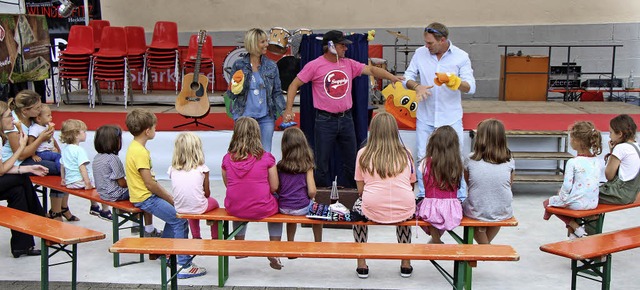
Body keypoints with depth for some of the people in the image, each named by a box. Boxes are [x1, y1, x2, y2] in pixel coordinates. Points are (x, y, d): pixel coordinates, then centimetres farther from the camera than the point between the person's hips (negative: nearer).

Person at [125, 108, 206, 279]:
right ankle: (183, 265, -14)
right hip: (145, 198, -10)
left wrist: (168, 196, 10)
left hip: (146, 195, 10)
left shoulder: (135, 148, 12)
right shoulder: (140, 152, -20)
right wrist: (170, 199, -10)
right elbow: (150, 183, -22)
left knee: (173, 213, 16)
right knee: (179, 219, -14)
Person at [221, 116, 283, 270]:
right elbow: (274, 187, -8)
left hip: (234, 209, 3)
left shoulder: (227, 158, -6)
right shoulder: (266, 158, -12)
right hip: (261, 210, -2)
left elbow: (227, 184, 6)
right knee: (276, 205, 31)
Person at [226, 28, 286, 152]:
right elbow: (231, 95, 3)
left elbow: (277, 92, 7)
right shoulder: (238, 65, -1)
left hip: (266, 117, 2)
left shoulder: (271, 66, 3)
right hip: (244, 116, -1)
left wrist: (284, 112, -4)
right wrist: (234, 89, -18)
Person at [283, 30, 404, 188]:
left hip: (346, 119, 4)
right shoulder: (315, 65, -5)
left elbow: (371, 70, 4)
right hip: (325, 120, -4)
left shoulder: (349, 64, 7)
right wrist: (289, 109, -13)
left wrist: (392, 77, -10)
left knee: (351, 161, 12)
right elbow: (294, 85, -3)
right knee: (322, 164, 3)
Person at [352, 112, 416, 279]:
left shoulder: (363, 154, 3)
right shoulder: (406, 154, 7)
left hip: (373, 212, -1)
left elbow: (360, 189, 6)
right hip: (405, 212, 2)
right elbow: (411, 186, 12)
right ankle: (406, 264, 39)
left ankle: (361, 264, 31)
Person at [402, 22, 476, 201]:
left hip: (451, 118, -2)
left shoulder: (461, 57, -4)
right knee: (423, 158, 8)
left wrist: (457, 82, -31)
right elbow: (407, 77, 7)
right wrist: (416, 86, -16)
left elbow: (471, 87, -9)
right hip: (425, 117, 2)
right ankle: (422, 196, 21)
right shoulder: (420, 53, 2)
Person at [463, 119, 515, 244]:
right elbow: (510, 184, 7)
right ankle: (486, 243, 36)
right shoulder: (510, 161, -6)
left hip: (476, 213, -2)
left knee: (465, 205, 33)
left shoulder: (470, 160, -9)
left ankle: (484, 244, 25)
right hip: (503, 214, 2)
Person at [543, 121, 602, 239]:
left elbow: (567, 186, -19)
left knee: (548, 203, 15)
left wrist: (561, 196, 1)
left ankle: (575, 227, 5)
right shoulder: (596, 161, 2)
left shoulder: (573, 162, -19)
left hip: (577, 203, -7)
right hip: (593, 203, 7)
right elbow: (594, 182, 12)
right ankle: (572, 230, 21)